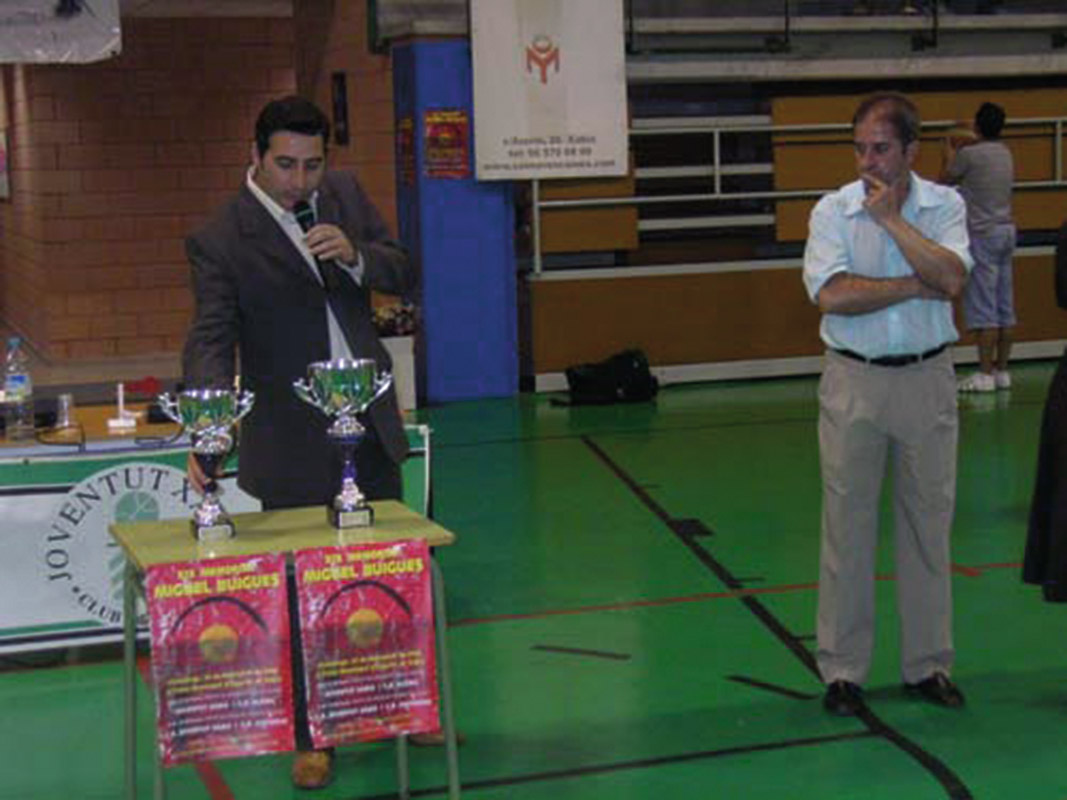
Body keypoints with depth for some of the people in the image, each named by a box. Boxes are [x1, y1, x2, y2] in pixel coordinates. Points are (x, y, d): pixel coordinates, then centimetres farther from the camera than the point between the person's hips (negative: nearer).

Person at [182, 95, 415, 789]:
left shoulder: (345, 193, 1)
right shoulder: (220, 241, -15)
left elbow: (406, 277, 5)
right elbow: (212, 338, -22)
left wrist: (355, 255, -16)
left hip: (372, 420, 5)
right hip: (294, 441, -5)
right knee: (302, 593, 4)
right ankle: (312, 738, 19)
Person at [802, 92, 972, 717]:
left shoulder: (943, 205, 1)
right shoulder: (833, 210, -2)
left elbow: (952, 279, -16)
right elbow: (832, 295, -16)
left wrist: (891, 218, -15)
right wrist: (918, 286, -12)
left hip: (927, 379, 1)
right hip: (855, 381, -1)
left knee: (929, 523, 8)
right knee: (848, 527, 2)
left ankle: (929, 664, 20)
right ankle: (842, 670, 12)